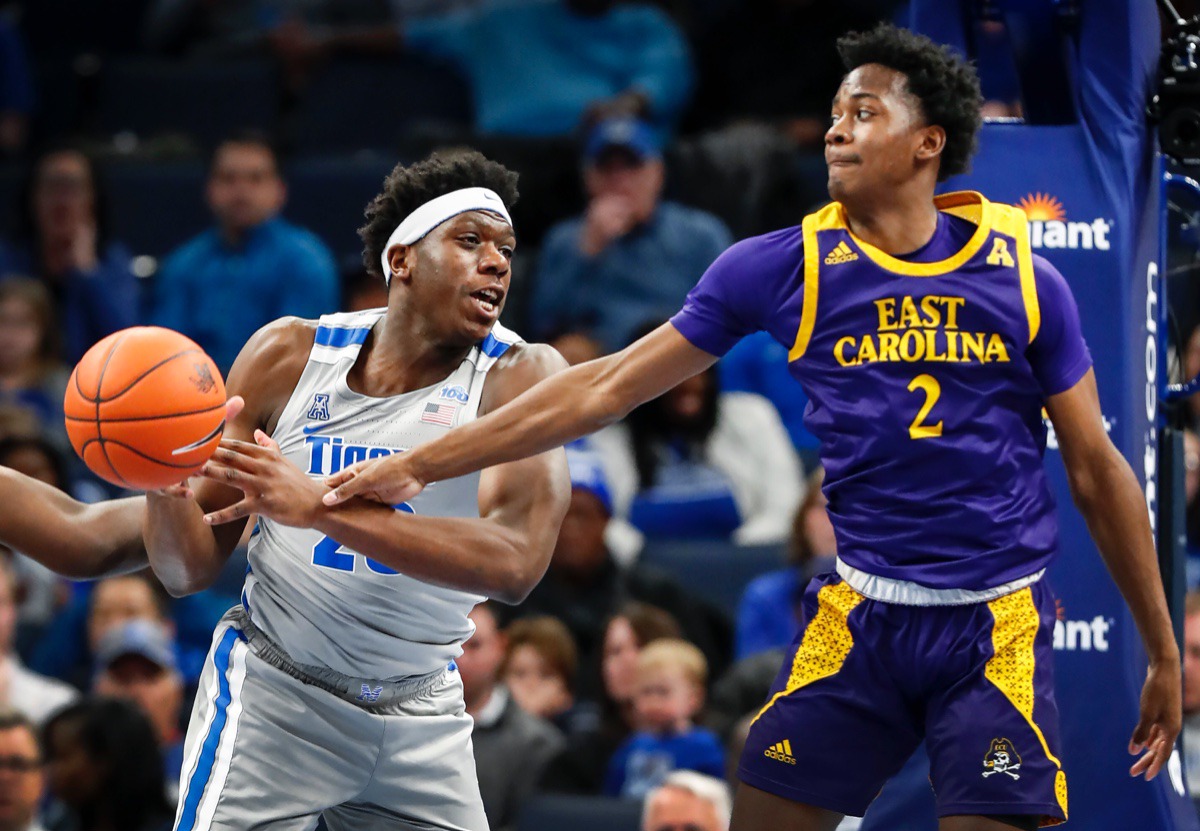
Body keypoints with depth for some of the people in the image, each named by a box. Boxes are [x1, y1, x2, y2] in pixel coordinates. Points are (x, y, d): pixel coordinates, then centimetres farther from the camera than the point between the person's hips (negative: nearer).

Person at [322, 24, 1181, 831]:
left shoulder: (1022, 276, -1)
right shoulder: (782, 268, 0)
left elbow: (1097, 467, 7)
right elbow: (605, 389, 4)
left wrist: (1165, 654, 8)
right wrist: (419, 465, 2)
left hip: (997, 624, -1)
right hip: (859, 615, 1)